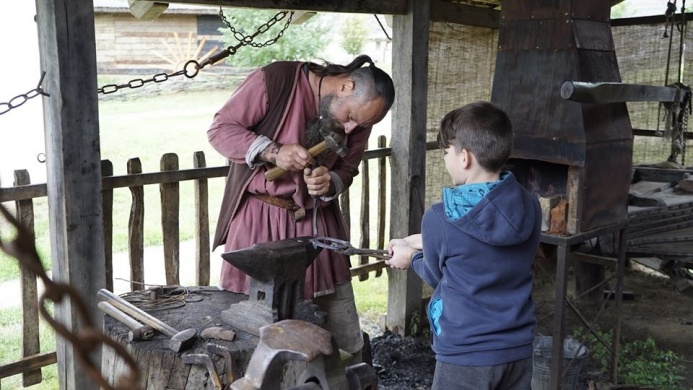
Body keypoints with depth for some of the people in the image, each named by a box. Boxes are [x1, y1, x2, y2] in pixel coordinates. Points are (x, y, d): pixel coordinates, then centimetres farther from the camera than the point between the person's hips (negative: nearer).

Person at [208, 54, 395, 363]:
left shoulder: (360, 113, -2)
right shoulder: (275, 80, -18)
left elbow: (347, 169, 9)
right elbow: (220, 129, -12)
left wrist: (329, 185, -15)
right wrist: (273, 151, -26)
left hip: (318, 221, 4)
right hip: (260, 221, -3)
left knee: (343, 335, 6)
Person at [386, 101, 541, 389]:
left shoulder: (440, 219, -19)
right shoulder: (530, 208, -4)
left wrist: (411, 258, 21)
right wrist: (412, 242, 20)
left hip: (466, 355, -5)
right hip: (517, 350, 5)